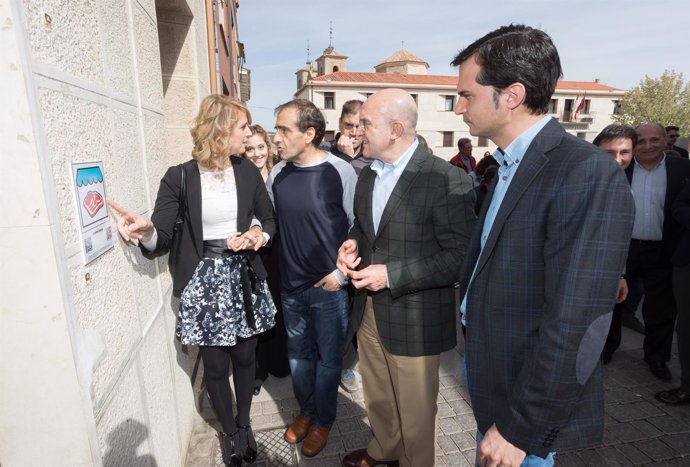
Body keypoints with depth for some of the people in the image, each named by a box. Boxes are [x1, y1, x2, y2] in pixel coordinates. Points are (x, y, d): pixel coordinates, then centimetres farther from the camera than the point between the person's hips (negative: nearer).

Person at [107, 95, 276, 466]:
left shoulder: (248, 171, 0)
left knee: (244, 357, 15)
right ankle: (229, 432, 38)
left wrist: (259, 234, -13)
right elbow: (161, 242, -11)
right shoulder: (179, 177, -8)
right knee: (215, 364, 11)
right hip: (204, 280, -2)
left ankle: (244, 424, 42)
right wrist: (146, 232, -33)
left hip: (244, 276, 3)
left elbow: (269, 219, 9)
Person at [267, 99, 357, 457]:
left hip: (330, 288, -4)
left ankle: (323, 420, 39)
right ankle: (305, 410, 46)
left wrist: (342, 272, -12)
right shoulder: (277, 174, -1)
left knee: (328, 359, 14)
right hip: (290, 287, 4)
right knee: (298, 357, 21)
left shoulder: (340, 172, -14)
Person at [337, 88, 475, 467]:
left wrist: (392, 275, -24)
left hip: (414, 319, -7)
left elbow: (460, 257, -20)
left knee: (414, 411, 16)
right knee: (377, 396, 28)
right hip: (368, 311, 7)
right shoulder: (368, 175, 6)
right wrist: (352, 244, -4)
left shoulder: (447, 180, -20)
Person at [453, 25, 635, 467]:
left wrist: (519, 427, -18)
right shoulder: (511, 165, 4)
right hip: (489, 380, 8)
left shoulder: (589, 174, -24)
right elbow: (492, 268, 5)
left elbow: (574, 329, -27)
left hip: (528, 404, -7)